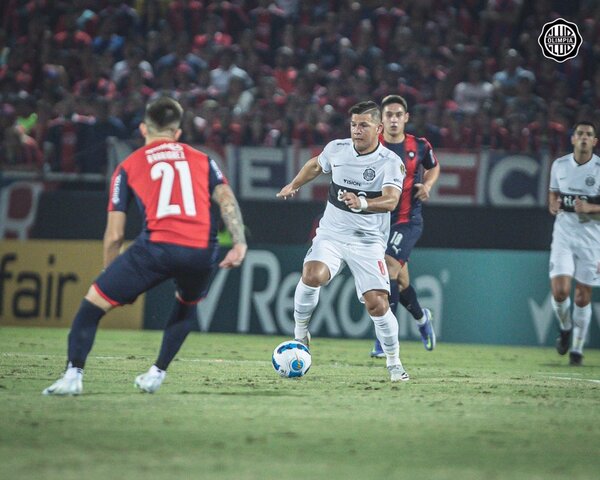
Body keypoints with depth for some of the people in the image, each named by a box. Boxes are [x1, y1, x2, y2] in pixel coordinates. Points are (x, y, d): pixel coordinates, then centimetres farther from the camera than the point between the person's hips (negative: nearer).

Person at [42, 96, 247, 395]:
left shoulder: (128, 167, 18)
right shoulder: (201, 159, 24)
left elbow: (114, 235, 15)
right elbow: (226, 198, 5)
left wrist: (110, 279, 26)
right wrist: (239, 242, -3)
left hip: (156, 246, -3)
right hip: (202, 251, 3)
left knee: (93, 302, 10)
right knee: (187, 306, 34)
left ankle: (73, 375, -5)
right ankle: (156, 374, 28)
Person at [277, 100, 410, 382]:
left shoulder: (390, 162, -11)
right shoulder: (336, 149, 2)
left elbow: (391, 200, -29)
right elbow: (316, 165, 27)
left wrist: (362, 203, -46)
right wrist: (294, 185, 26)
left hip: (368, 242, -2)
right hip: (331, 234, 2)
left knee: (377, 304, -12)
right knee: (312, 276, -28)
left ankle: (394, 363, 10)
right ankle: (300, 332, -4)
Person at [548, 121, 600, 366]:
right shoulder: (559, 165, 4)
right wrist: (553, 205, -4)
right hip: (564, 233, 2)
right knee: (559, 291, -13)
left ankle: (577, 347, 17)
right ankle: (565, 327, 18)